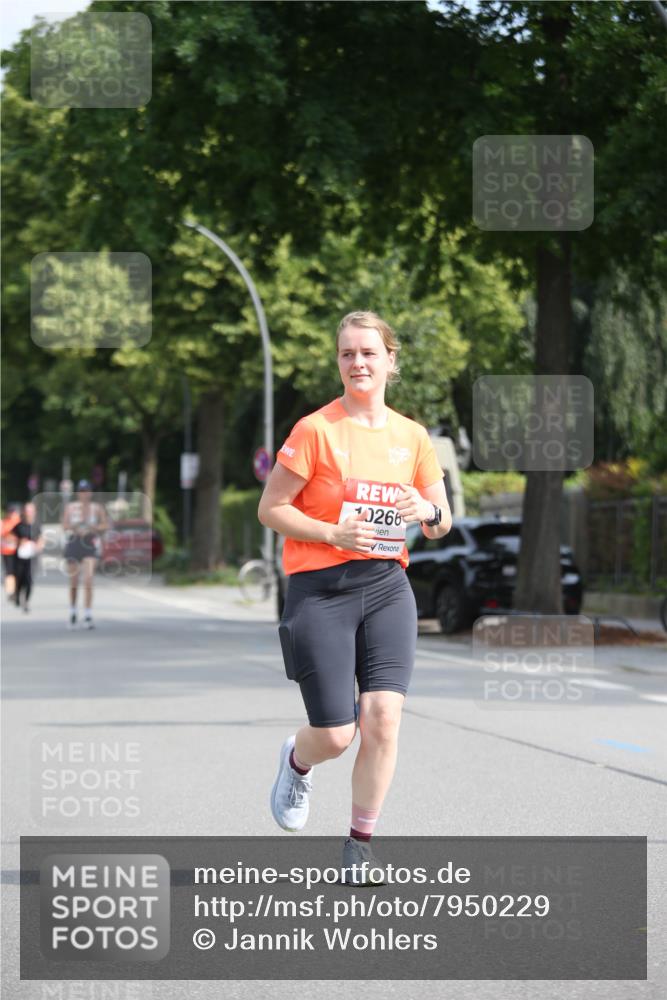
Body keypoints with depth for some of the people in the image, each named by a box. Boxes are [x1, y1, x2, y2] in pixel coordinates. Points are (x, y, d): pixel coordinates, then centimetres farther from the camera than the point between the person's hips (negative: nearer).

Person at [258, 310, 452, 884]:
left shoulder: (412, 437, 8)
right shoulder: (315, 430, -5)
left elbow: (442, 525, 15)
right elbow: (270, 509, -4)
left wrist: (426, 512, -8)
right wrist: (334, 533, -17)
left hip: (386, 586, 3)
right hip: (319, 590, -3)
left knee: (383, 716, -12)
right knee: (335, 736, -4)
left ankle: (361, 843, 6)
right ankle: (297, 762, 35)